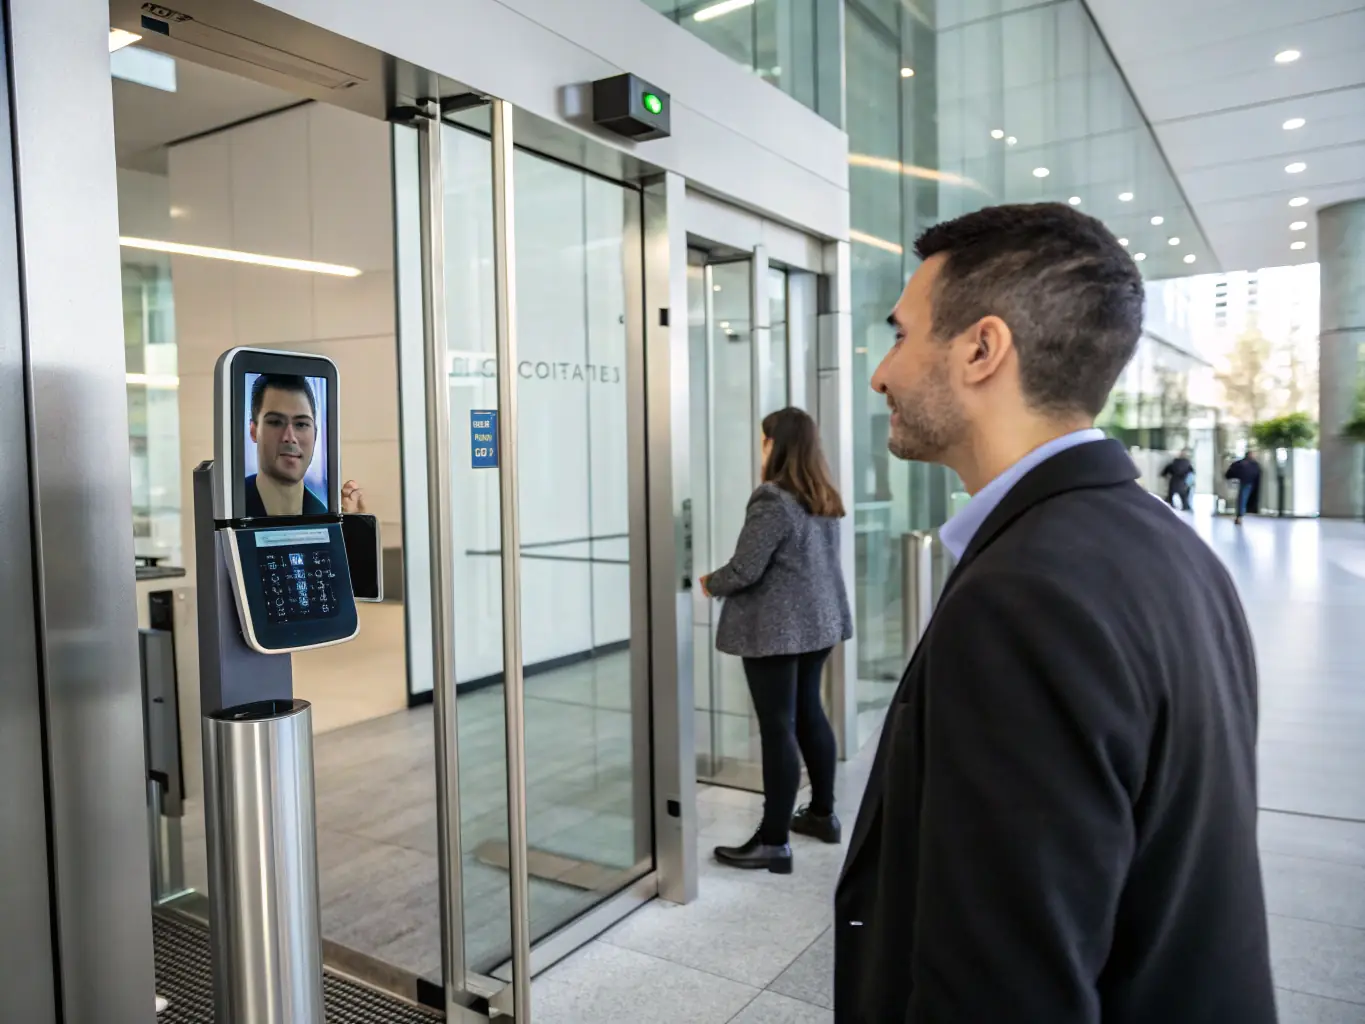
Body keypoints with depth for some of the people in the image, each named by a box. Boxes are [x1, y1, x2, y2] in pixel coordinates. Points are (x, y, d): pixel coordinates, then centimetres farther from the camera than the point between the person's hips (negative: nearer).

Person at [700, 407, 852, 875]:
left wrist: (711, 583, 1)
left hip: (776, 630, -9)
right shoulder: (825, 499, 9)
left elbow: (745, 570, -19)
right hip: (818, 624, 9)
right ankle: (823, 813, 33)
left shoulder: (773, 500, -18)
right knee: (809, 714, 19)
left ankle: (774, 842, 4)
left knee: (777, 728, -4)